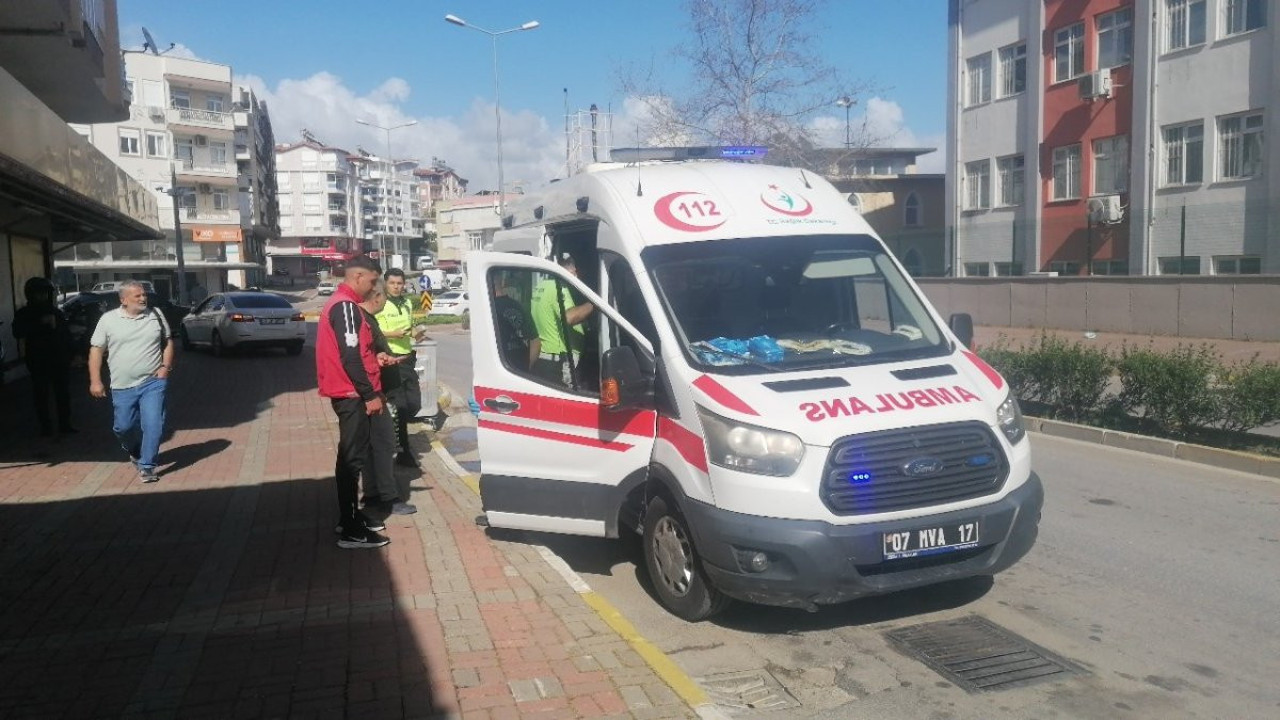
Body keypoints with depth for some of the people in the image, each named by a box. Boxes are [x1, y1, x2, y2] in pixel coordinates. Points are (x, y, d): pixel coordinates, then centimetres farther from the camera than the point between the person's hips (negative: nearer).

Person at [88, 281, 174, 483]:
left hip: (153, 383, 0)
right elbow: (96, 350, 2)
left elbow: (168, 341, 13)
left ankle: (146, 466, 1)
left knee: (153, 424, -9)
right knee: (124, 427, 10)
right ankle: (134, 451, 41)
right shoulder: (108, 320, -1)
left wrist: (166, 366, -1)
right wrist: (95, 381, -3)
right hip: (123, 386, 0)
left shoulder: (156, 315, 4)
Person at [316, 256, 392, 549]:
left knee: (351, 456, 17)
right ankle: (350, 531, -4)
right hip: (353, 395, -11)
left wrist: (375, 357, 9)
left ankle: (351, 516, 26)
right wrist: (370, 394, -20)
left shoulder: (341, 303, 17)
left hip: (349, 393, 11)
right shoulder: (346, 306, -17)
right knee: (352, 458, -8)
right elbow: (349, 357, -23)